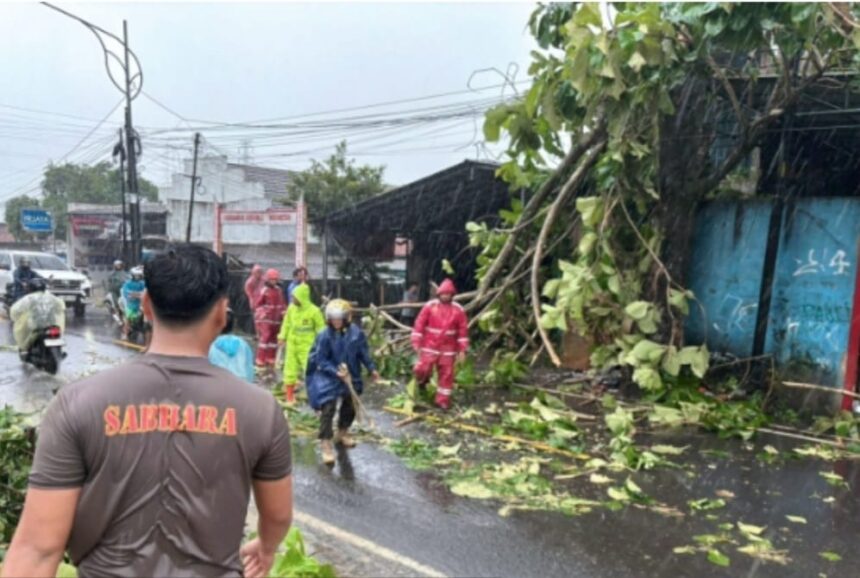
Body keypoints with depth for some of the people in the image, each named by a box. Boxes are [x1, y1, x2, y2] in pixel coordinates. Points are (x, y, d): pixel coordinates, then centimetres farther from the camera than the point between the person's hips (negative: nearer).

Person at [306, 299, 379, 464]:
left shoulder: (356, 333, -11)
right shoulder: (325, 336, -21)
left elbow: (364, 352, 3)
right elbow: (321, 360, -18)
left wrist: (371, 368, 1)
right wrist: (336, 372, -28)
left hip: (350, 376, 5)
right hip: (328, 376, -5)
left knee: (350, 406, 19)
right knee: (328, 408, -15)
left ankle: (342, 432, 43)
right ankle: (325, 443, -8)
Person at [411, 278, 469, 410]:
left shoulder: (458, 310, -2)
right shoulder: (430, 306, -6)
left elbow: (463, 331, 1)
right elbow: (419, 324, -4)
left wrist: (462, 350, -2)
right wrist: (416, 342, -7)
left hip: (448, 349, 1)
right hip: (429, 347, -1)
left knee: (446, 374, 4)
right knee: (423, 370, -9)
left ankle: (443, 400, 16)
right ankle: (422, 381, 26)